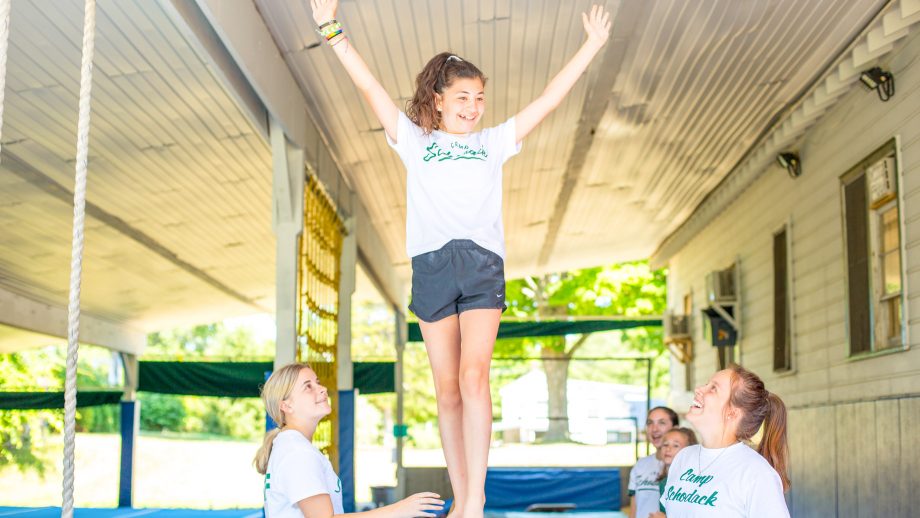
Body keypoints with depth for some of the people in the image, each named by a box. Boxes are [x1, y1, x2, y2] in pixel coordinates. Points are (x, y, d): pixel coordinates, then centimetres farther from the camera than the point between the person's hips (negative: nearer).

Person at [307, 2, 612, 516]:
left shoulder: (494, 142, 20)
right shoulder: (414, 141, 18)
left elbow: (550, 99, 19)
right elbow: (370, 87, 12)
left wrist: (592, 46, 17)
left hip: (483, 262, -1)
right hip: (431, 262, 1)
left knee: (474, 375, -17)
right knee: (447, 388, 1)